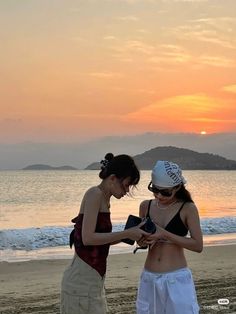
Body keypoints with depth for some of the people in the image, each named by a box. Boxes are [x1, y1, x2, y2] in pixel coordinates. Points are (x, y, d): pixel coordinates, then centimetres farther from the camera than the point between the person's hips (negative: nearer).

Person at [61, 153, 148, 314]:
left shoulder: (104, 198, 14)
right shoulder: (95, 194, -13)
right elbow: (88, 238, -21)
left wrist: (128, 235, 6)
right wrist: (126, 233, -16)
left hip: (93, 279, 9)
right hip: (82, 280, -9)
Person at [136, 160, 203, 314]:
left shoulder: (187, 209, -7)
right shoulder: (146, 206, 5)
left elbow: (198, 245, -12)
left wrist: (164, 234, -19)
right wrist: (143, 241, -7)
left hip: (177, 279, -4)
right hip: (149, 279, 4)